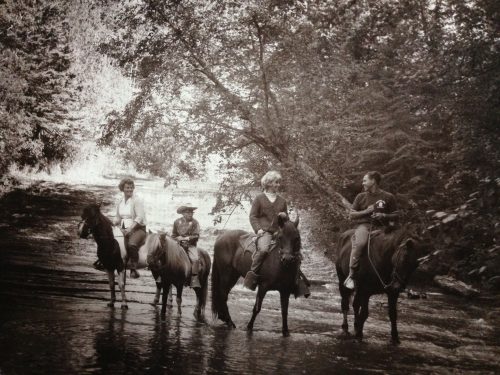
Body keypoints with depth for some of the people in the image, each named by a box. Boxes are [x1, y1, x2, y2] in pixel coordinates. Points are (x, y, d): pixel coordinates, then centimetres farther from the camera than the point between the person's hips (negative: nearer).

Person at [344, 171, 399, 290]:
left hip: (381, 227, 1)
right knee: (359, 243, -34)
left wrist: (384, 216, -8)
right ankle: (351, 275, -29)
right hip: (363, 225, -1)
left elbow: (396, 216, 12)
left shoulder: (388, 197, 11)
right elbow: (351, 215, 12)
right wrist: (367, 211, -4)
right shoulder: (361, 197, 15)